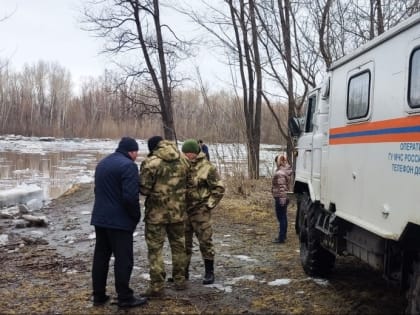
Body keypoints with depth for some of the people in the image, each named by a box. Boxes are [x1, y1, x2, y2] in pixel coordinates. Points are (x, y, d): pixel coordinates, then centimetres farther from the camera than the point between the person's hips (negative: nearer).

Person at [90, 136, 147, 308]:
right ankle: (125, 298, 5)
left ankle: (98, 295, 19)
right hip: (119, 220, -8)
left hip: (100, 218, 9)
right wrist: (136, 216, -8)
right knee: (123, 259, -1)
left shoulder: (102, 163, 14)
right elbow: (130, 196, -22)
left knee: (100, 257, 13)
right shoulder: (128, 165, -16)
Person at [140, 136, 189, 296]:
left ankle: (157, 285, 6)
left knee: (155, 248, 4)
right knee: (178, 245, 17)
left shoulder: (150, 163, -15)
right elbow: (186, 183, 8)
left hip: (157, 212, -5)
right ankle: (180, 280, 27)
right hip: (178, 211, 5)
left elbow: (144, 189, -14)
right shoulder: (182, 160, 2)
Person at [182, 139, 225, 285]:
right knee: (183, 242, 11)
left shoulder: (207, 167, -9)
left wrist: (209, 204, -9)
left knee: (205, 241, 0)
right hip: (183, 210, 5)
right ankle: (183, 271, 23)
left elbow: (219, 188, -6)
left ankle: (209, 272, 11)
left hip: (200, 211, -5)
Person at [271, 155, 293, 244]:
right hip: (284, 198, 10)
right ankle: (283, 235, 30)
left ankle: (281, 238, 0)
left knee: (281, 218, -4)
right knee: (283, 217, 18)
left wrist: (282, 198, -25)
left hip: (280, 198, -10)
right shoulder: (286, 171, 8)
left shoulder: (279, 173, -21)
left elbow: (282, 187, -25)